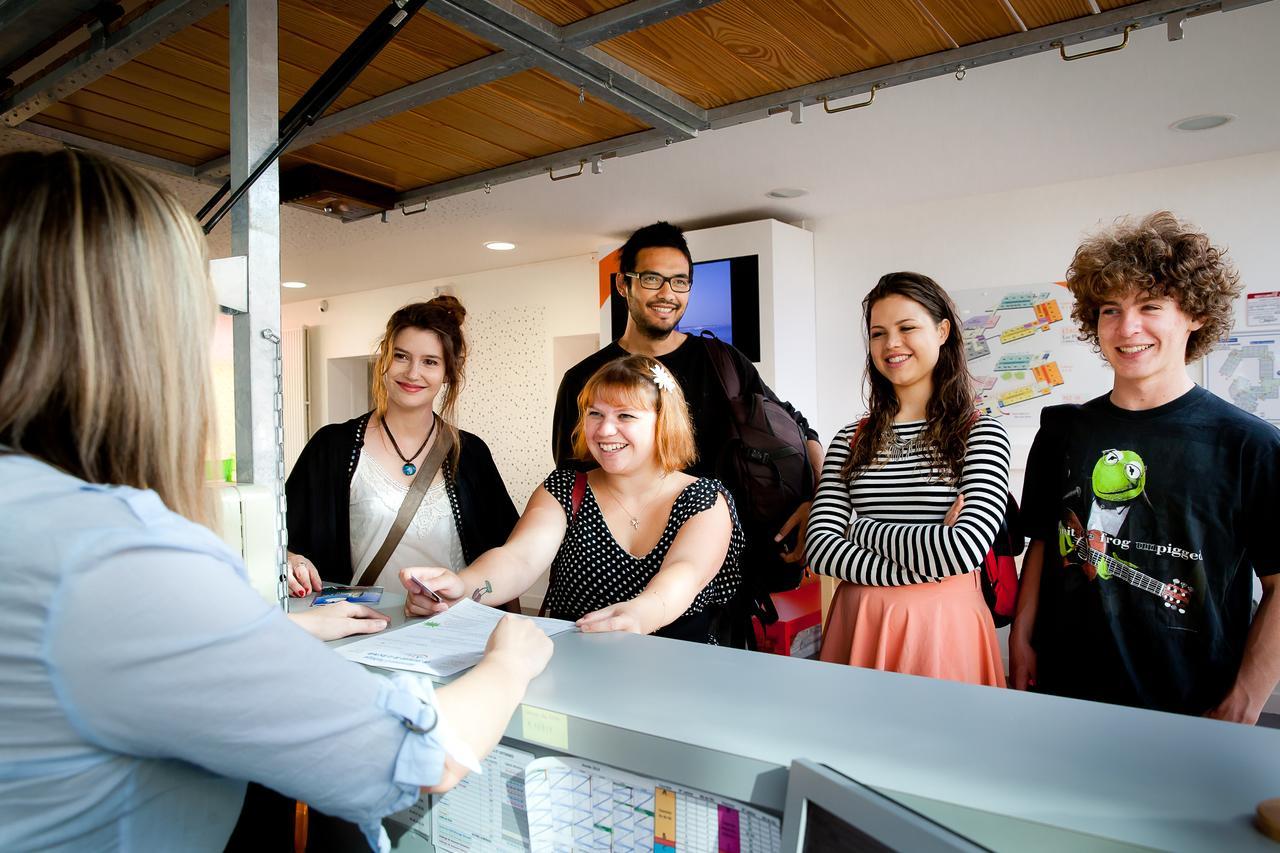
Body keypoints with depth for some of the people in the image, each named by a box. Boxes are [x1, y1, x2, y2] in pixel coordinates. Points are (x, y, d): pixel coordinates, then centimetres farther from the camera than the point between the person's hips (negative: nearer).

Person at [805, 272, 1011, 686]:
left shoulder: (980, 433, -5)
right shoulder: (850, 440, 5)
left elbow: (966, 549, -18)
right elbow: (819, 548, -5)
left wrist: (864, 529, -7)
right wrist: (923, 567, -15)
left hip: (944, 625, -3)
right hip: (860, 624, 3)